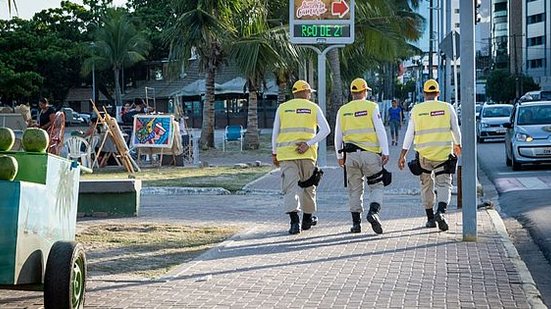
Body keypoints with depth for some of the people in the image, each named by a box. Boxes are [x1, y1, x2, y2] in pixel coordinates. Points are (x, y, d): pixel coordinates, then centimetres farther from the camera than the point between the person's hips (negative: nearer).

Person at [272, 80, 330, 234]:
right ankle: (307, 219, 30)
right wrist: (308, 144, -9)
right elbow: (325, 129, -6)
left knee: (290, 187, -6)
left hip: (286, 153, 0)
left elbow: (275, 133, 8)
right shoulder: (313, 108, 7)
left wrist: (274, 153, 15)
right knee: (308, 186, 17)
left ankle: (294, 221, -21)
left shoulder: (282, 108, 9)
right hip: (307, 154, 0)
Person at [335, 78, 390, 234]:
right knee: (377, 186, 6)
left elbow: (338, 136, 11)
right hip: (370, 153, -3)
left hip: (351, 155, 3)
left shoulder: (343, 110, 8)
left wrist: (339, 156, 19)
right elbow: (380, 130, -8)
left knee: (354, 190, 10)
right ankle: (373, 212, -17)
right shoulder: (371, 107, -2)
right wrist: (385, 152, -6)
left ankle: (356, 223, 11)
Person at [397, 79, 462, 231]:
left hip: (424, 154, 1)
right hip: (443, 153, -1)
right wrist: (457, 145, 28)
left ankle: (430, 218, 20)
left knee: (426, 186, 15)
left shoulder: (416, 110, 0)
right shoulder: (447, 108, 0)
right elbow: (455, 129, 9)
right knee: (444, 185, 0)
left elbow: (409, 133, 0)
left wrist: (403, 155, 3)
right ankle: (441, 212, -24)